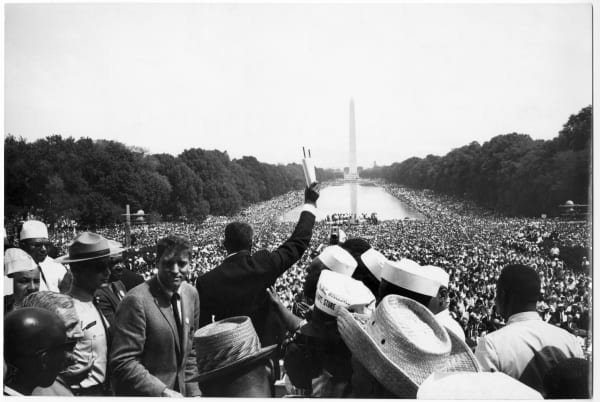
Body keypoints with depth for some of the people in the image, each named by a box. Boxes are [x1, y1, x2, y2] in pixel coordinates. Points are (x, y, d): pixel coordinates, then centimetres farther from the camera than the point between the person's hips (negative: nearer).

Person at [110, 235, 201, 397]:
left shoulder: (191, 293, -2)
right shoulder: (136, 301, -22)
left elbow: (189, 349, 6)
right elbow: (123, 363, -21)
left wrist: (194, 392, 3)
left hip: (178, 392, 6)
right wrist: (162, 391, -25)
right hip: (143, 394, -5)